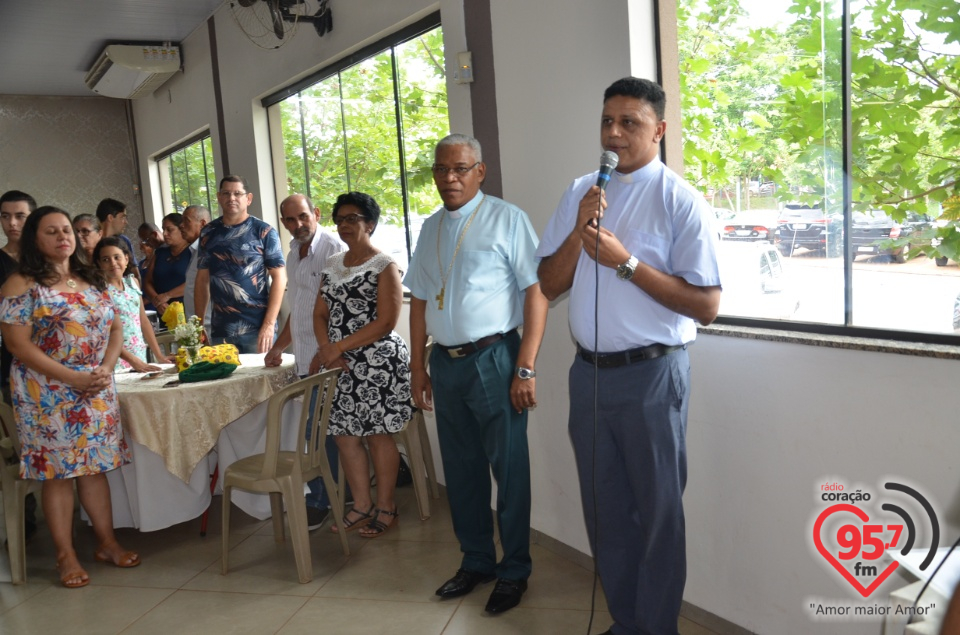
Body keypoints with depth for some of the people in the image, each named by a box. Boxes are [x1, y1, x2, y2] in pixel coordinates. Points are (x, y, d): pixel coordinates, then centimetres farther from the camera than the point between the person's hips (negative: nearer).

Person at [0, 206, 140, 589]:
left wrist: (106, 369, -7)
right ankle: (66, 556, 12)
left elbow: (114, 329, 11)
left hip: (98, 391, 5)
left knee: (95, 466, 10)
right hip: (48, 395, -4)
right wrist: (73, 378, -18)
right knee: (57, 471, 1)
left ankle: (107, 543, 20)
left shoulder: (91, 281, 11)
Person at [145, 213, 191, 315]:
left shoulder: (193, 251, -1)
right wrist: (157, 301, -6)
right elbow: (148, 282, 13)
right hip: (164, 314, 5)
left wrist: (167, 295, -13)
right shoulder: (160, 252, 17)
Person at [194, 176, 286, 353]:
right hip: (220, 330, 3)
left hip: (257, 328, -3)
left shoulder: (263, 232, -2)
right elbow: (202, 280, 12)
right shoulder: (208, 233, 9)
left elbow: (279, 277, -5)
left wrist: (269, 324, -13)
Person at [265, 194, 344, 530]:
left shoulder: (333, 249, -9)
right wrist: (279, 347, 30)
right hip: (306, 359, 8)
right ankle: (320, 497, 18)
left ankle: (321, 501, 9)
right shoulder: (294, 255, 18)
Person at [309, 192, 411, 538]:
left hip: (377, 362, -7)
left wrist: (338, 347, -17)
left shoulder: (384, 266, -6)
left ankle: (386, 508, 15)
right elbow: (320, 314, 13)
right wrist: (326, 350, -6)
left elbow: (385, 323, -14)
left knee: (377, 433, 0)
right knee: (344, 434, 9)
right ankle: (362, 504, 24)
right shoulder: (332, 265, 14)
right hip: (341, 365, 7)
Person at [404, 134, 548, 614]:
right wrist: (417, 368, 13)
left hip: (493, 359, -6)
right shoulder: (430, 229, 12)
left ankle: (514, 570, 23)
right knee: (461, 469, 15)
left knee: (508, 469, 4)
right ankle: (476, 561, 33)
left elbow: (536, 291, -12)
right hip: (445, 362, 6)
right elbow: (419, 300, 15)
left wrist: (525, 368, -16)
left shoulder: (506, 219, -7)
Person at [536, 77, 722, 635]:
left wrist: (626, 262, -20)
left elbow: (706, 305, -14)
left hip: (651, 375, -5)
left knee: (658, 512, 9)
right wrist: (579, 230, -11)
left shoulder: (680, 201, -9)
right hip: (589, 371, 6)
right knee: (604, 509, 17)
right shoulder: (581, 194, 7)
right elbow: (549, 285, 5)